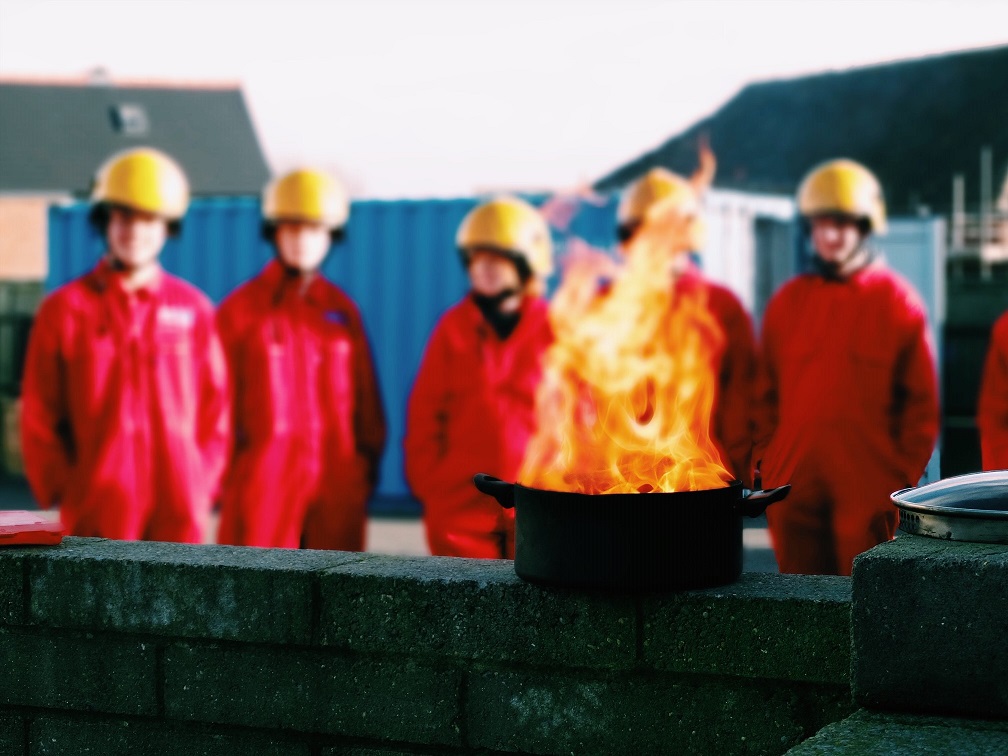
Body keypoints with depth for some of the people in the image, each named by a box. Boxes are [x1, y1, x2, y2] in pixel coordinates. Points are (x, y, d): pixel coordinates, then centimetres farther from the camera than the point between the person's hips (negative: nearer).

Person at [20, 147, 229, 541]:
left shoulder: (194, 309, 8)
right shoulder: (64, 309, 3)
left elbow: (215, 406, 10)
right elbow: (39, 417, 4)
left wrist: (200, 487, 1)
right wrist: (61, 493, -2)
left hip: (178, 512, 2)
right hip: (97, 516, -1)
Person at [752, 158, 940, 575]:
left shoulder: (898, 301, 1)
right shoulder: (786, 302, 10)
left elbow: (922, 401, 2)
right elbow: (765, 394, 13)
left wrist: (905, 474, -3)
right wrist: (766, 461, 5)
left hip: (868, 491, -3)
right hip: (794, 489, 3)